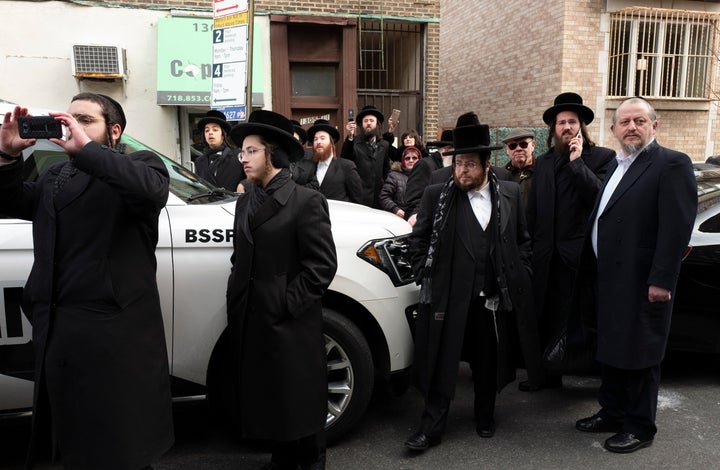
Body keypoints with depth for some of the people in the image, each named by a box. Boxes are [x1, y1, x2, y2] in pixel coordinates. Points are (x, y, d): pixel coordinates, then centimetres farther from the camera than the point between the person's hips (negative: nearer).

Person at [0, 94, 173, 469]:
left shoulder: (140, 164, -1)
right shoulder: (56, 174, 20)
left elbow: (153, 189, -23)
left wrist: (86, 149, -21)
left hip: (115, 329, -6)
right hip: (55, 327, 7)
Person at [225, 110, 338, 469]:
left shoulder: (306, 201, -9)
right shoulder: (245, 202, 14)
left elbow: (323, 264, -13)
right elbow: (240, 259, 17)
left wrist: (288, 304, -16)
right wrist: (235, 304, 6)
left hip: (291, 326, -6)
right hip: (251, 323, 7)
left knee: (301, 402, 7)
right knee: (266, 400, 16)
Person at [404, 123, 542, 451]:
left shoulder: (509, 193, 6)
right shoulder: (437, 195, -2)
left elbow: (522, 239, 14)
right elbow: (418, 240, 4)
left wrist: (517, 275, 6)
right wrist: (425, 277, -2)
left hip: (495, 297, 3)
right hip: (449, 297, -2)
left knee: (489, 362, 16)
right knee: (442, 363, 2)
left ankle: (485, 416, 37)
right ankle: (432, 427, 14)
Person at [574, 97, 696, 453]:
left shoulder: (671, 165, -11)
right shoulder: (616, 166, 15)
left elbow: (677, 227, -18)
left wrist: (662, 280, -21)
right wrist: (591, 271, 13)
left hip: (642, 284, -8)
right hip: (608, 279, 8)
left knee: (639, 356, 5)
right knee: (610, 351, 18)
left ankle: (639, 427, 21)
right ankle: (612, 413, 34)